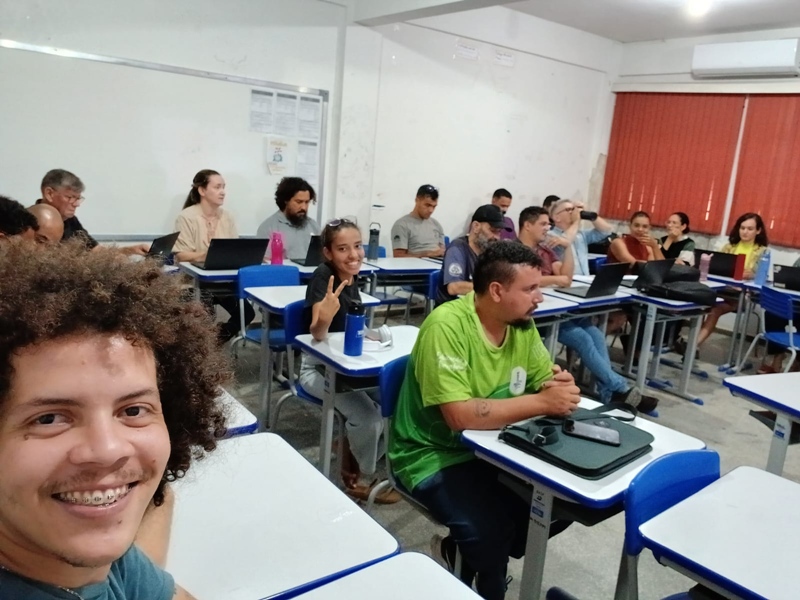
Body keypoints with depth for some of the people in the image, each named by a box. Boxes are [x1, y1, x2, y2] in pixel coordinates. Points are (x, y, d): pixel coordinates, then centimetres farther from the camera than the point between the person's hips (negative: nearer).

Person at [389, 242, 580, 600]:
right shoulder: (447, 325, -25)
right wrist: (542, 402, -30)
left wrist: (560, 386, -20)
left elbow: (546, 380, 4)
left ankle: (459, 552, 15)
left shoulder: (522, 324, -3)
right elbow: (459, 415, -31)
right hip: (434, 456, -7)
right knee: (493, 527, -26)